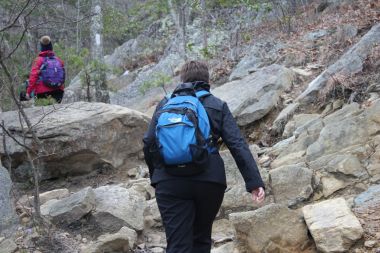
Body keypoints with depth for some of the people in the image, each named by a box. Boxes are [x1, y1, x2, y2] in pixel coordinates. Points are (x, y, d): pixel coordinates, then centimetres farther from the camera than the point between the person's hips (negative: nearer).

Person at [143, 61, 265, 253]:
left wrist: (156, 175, 22)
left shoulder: (165, 104, 13)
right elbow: (238, 145, -2)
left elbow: (149, 143, 6)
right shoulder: (218, 106, 10)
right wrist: (254, 182, -7)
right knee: (201, 237, 20)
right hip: (209, 181, 0)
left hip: (170, 182, 0)